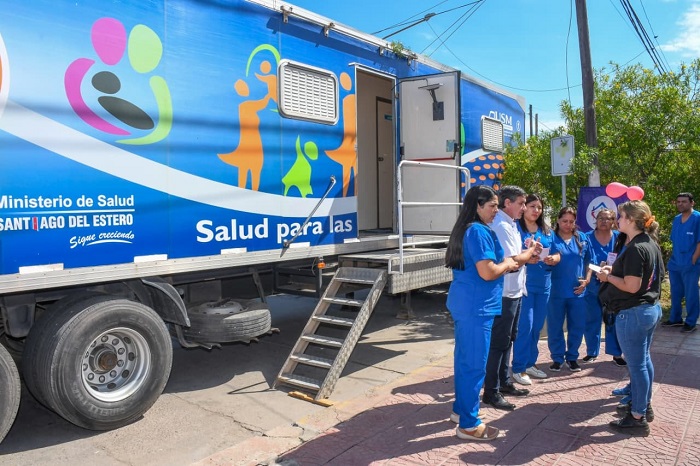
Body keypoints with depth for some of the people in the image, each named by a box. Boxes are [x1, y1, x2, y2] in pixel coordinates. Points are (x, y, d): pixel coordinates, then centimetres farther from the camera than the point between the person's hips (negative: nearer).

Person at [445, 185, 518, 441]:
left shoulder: (464, 229, 14)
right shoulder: (479, 231, -17)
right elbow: (487, 273, -23)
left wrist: (503, 264, 13)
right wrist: (507, 264, -3)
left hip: (464, 303, 10)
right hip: (476, 306, -10)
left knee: (464, 359, 19)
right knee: (475, 365, -1)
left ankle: (460, 409, 32)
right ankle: (468, 424, 9)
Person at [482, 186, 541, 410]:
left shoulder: (510, 225, 14)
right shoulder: (501, 226, -18)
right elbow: (512, 260, -22)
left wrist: (528, 252, 2)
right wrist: (531, 250, -5)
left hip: (514, 291, 10)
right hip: (505, 293, -10)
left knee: (508, 339, 18)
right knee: (499, 342, -2)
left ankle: (504, 382, 31)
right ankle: (491, 391, 7)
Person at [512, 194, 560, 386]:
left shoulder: (547, 231, 14)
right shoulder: (515, 228, -6)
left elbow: (556, 255, 13)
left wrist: (553, 259, -9)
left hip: (543, 284, 7)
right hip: (523, 284, -6)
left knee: (537, 326, 13)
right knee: (524, 326, -7)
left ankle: (530, 363, 26)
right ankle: (519, 368, 2)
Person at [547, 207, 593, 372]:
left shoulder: (582, 238, 7)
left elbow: (589, 261, 13)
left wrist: (587, 279, 1)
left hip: (577, 291, 3)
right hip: (556, 290, -3)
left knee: (577, 326, 10)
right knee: (555, 326, 5)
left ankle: (572, 357, 26)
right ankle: (557, 358, 19)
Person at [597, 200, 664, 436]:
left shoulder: (634, 249, -22)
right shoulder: (651, 244, 8)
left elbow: (632, 286, -25)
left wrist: (608, 277, -9)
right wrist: (615, 270, 12)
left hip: (633, 313, -10)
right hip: (651, 308, 10)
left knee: (636, 365, 0)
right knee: (644, 360, 21)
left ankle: (638, 419, 11)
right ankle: (645, 406, 36)